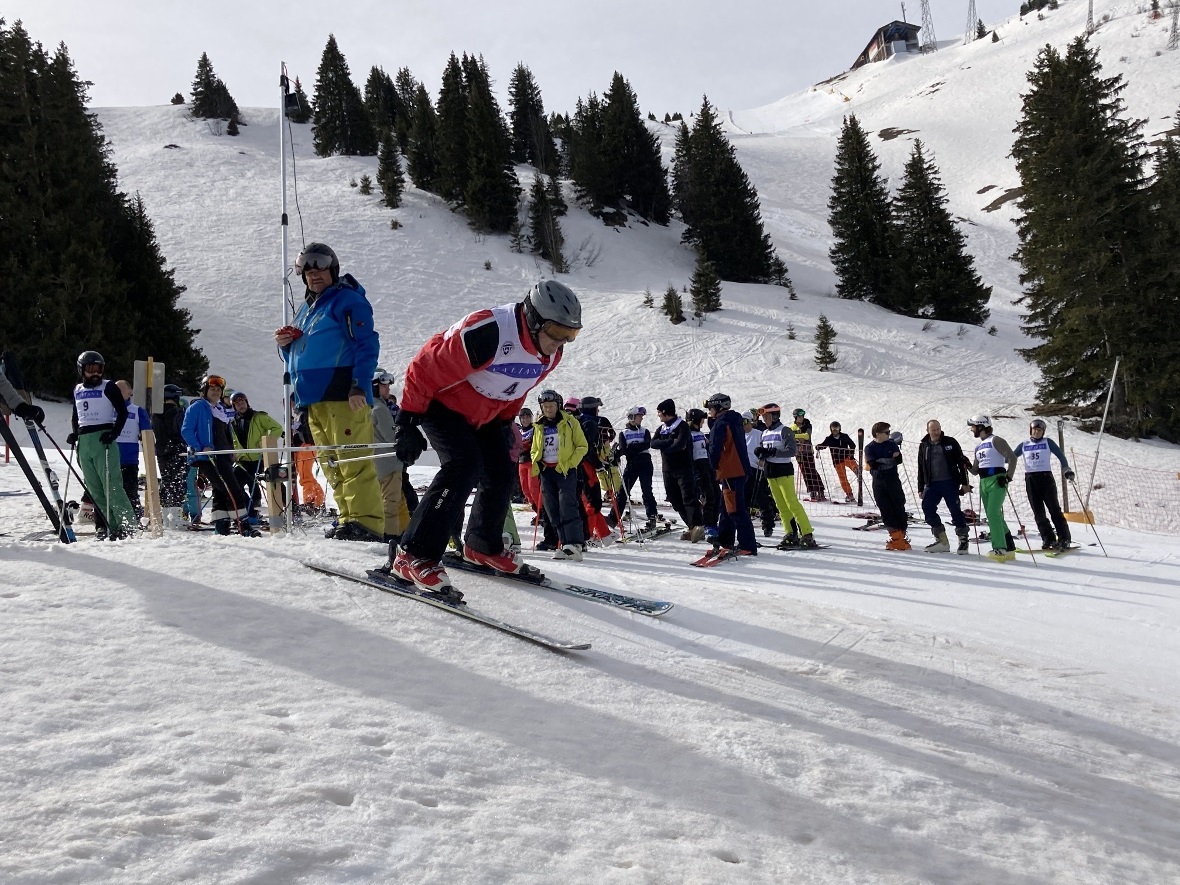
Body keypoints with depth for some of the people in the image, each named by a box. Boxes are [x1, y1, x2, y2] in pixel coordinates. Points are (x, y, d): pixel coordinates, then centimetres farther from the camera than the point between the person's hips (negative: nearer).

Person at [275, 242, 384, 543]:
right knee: (330, 463, 8)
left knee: (352, 460, -14)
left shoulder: (348, 300, -1)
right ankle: (348, 518, 13)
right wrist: (286, 345, 10)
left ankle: (367, 521, -16)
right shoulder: (306, 308, 25)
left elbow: (366, 345, -10)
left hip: (342, 396, -9)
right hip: (314, 399, 9)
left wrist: (360, 386, -20)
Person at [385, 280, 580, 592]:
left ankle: (483, 546, 30)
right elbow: (424, 371, -28)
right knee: (465, 466, -25)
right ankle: (412, 554, -21)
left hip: (484, 414, 8)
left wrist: (505, 423, 17)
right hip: (440, 401, -8)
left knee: (500, 476, 5)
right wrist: (408, 423, -22)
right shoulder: (487, 334, -37)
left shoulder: (550, 353, -10)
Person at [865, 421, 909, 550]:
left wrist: (882, 461, -19)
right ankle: (896, 536, 3)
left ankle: (901, 535, 7)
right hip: (878, 483, -1)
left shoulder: (892, 444, 4)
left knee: (899, 507, 0)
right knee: (886, 511, -2)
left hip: (893, 480, 1)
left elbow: (899, 460, -7)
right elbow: (873, 464, -13)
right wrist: (890, 460, -15)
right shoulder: (869, 448, 0)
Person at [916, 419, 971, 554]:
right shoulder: (924, 446, 12)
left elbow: (961, 462, 3)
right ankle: (942, 540, -3)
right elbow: (921, 468, 17)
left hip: (950, 483, -3)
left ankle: (963, 539, 8)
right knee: (927, 507, -10)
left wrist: (964, 483, -2)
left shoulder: (950, 442, 3)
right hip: (932, 485, 3)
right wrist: (920, 488, 14)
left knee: (955, 510, -5)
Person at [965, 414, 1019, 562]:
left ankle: (1000, 549, -21)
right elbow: (976, 470, 20)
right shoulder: (978, 446, 19)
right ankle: (1009, 549, 14)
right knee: (994, 516, 8)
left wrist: (1008, 477, -17)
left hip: (997, 481, -9)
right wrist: (968, 465, 1)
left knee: (993, 513, -19)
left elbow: (1012, 458, -10)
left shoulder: (996, 441, -5)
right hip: (983, 482, 9)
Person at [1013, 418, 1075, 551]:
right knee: (1038, 512, 0)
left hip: (1046, 478, -3)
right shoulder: (1024, 445, 12)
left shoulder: (1047, 442, 3)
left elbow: (1060, 455, -2)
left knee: (1054, 509, -6)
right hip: (1030, 480, 3)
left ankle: (1064, 539, -5)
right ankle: (1048, 540, 4)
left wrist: (1066, 469, -16)